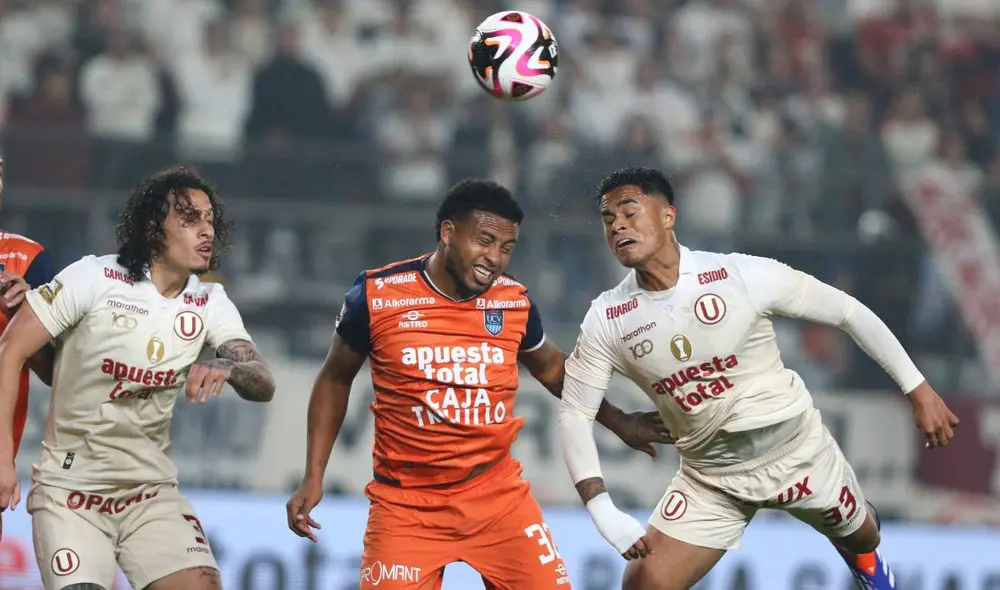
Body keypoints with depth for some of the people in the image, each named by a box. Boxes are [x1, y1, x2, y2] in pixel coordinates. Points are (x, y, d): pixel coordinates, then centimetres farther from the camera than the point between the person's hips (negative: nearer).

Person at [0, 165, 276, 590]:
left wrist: (227, 368, -34)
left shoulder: (210, 303, 1)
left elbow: (263, 385, -9)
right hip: (69, 489, -4)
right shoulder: (93, 279, -11)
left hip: (151, 490, 4)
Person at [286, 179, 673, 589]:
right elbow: (335, 379, 7)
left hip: (499, 497, 3)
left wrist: (618, 422, 20)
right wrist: (314, 477, 2)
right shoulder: (377, 295, -9)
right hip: (407, 506, -3)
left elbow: (551, 368, 21)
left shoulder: (514, 302, -1)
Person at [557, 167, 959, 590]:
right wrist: (603, 512, -18)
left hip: (799, 452, -1)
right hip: (709, 480, 1)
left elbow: (847, 311, -9)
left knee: (861, 539, 20)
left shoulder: (741, 275, -19)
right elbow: (574, 413, -4)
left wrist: (918, 391, -8)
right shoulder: (606, 320, -11)